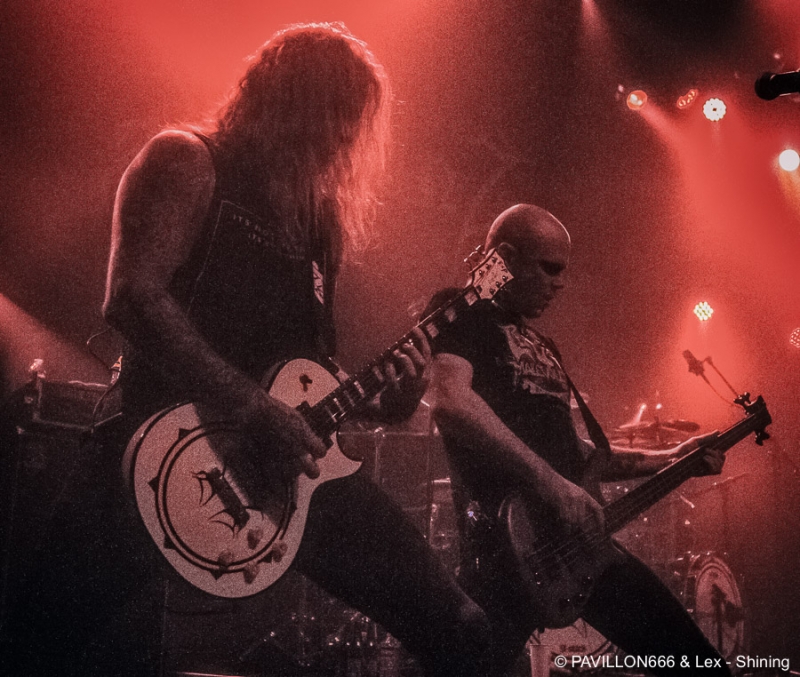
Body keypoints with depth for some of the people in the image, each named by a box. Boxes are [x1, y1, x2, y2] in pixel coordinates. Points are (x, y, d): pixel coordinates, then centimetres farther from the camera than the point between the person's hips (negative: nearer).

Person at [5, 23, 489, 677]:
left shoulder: (310, 212, 21)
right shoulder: (187, 163, 0)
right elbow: (133, 297, -17)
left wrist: (382, 404, 3)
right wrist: (256, 408, -20)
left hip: (290, 466, 7)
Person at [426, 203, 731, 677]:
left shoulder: (540, 344, 26)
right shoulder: (463, 314, -1)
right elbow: (449, 400, -22)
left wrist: (666, 459, 22)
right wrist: (547, 482, -24)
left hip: (579, 537, 8)